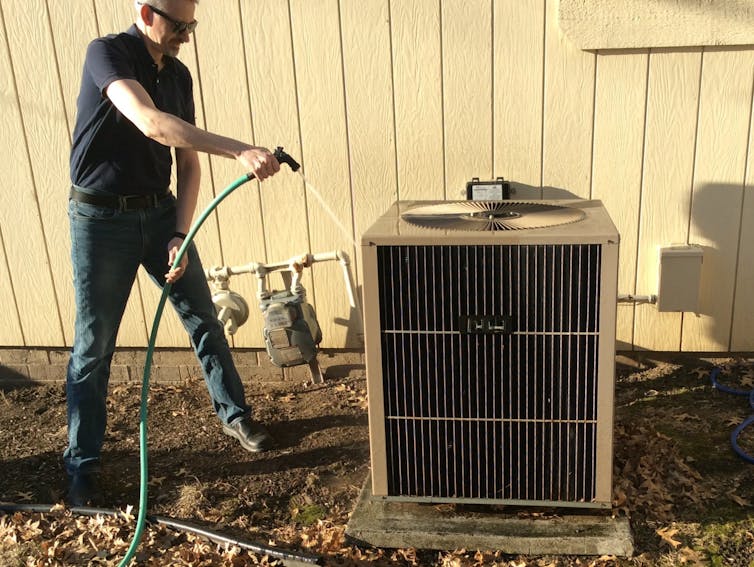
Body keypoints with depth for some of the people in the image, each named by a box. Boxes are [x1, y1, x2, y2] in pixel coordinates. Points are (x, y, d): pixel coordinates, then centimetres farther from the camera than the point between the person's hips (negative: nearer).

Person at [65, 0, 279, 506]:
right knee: (94, 344, 2)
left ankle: (235, 415, 30)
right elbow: (152, 123, -35)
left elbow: (188, 164, 5)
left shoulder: (178, 75, 4)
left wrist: (180, 234, -7)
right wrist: (240, 152, -43)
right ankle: (82, 463, 18)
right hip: (101, 219, -5)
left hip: (161, 213, 6)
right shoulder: (107, 54, -16)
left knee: (205, 320, 10)